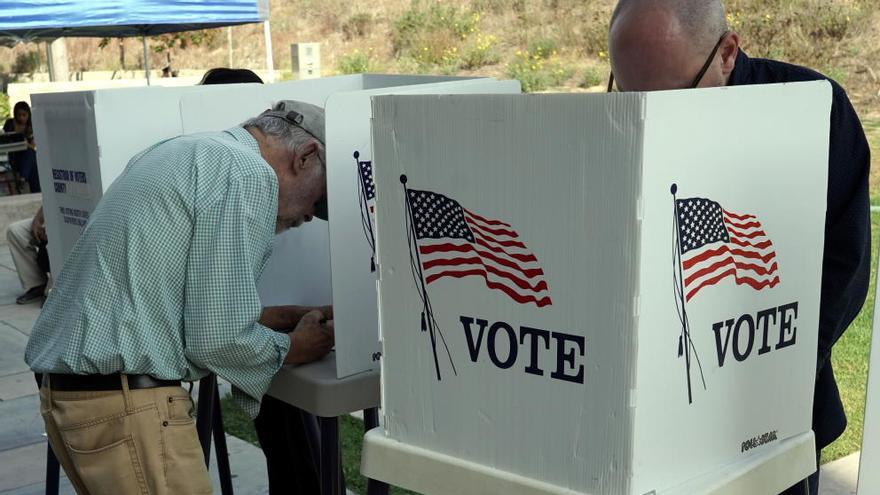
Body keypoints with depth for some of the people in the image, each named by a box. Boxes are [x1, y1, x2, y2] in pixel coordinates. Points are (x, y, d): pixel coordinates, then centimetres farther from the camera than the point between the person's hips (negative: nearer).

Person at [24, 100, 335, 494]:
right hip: (127, 406, -10)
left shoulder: (185, 154, 16)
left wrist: (269, 318, 18)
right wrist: (291, 349, 3)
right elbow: (217, 340, -17)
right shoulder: (248, 174, -13)